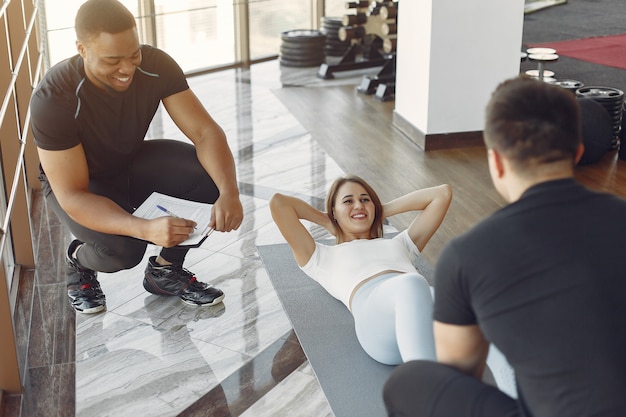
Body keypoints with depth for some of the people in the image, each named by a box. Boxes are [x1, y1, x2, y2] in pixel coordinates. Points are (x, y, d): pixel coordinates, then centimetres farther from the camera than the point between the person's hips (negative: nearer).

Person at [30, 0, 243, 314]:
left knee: (212, 175, -23)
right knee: (122, 249, -33)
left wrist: (229, 192, -44)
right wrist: (146, 229, -50)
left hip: (133, 162, 4)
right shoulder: (52, 99, -33)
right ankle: (79, 261, 6)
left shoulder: (156, 65, -23)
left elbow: (206, 131, -24)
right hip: (76, 182, -4)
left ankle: (166, 270, 0)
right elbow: (72, 196, -34)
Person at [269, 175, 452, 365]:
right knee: (411, 285, -40)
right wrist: (326, 221, 40)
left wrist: (384, 211, 47)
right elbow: (278, 202, 29)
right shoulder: (324, 257, 33)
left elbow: (442, 193, 47)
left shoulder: (400, 244, 42)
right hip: (376, 312, -4)